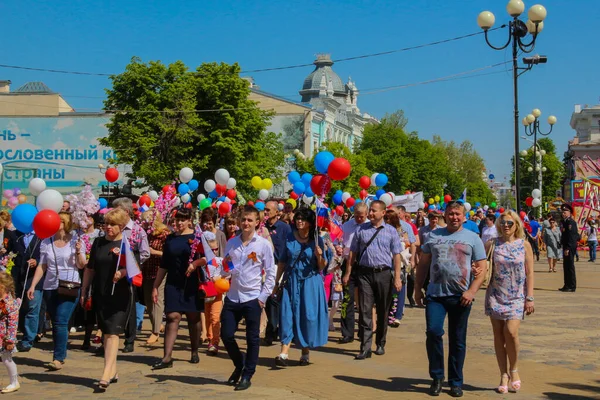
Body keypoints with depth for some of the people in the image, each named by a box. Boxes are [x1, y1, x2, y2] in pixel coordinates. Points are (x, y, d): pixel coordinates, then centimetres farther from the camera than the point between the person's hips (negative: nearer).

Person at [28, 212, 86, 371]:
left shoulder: (75, 241, -2)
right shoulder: (46, 242, 5)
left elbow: (81, 265, -3)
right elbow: (41, 266, 6)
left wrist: (78, 252, -20)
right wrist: (33, 285, 0)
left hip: (70, 287, -4)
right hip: (50, 287, 4)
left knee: (61, 322, -12)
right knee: (55, 323, 9)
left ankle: (58, 358, -10)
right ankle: (61, 354, 21)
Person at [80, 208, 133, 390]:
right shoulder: (98, 242, 10)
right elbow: (90, 269, 16)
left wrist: (123, 272, -27)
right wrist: (84, 291, 14)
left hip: (120, 295, -5)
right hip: (100, 294, 5)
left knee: (113, 333, -11)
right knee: (105, 333, 11)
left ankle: (106, 374, -15)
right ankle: (113, 370, 23)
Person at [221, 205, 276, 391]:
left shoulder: (264, 244, -5)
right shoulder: (231, 243, 6)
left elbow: (271, 273, -4)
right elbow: (225, 272, 13)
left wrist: (263, 296, -9)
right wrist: (226, 267, -10)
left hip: (252, 298, -4)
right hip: (232, 297, 4)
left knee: (252, 339, 4)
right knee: (226, 335, 7)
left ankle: (247, 375, 18)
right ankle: (239, 365, 32)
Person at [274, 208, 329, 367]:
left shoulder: (317, 240, 0)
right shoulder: (289, 238, 5)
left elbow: (322, 267, 1)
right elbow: (282, 262, 10)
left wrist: (319, 256, -19)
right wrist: (276, 282, 8)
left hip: (310, 283, -1)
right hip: (290, 282, 1)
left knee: (308, 316, 0)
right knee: (287, 315, -6)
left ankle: (305, 353, 14)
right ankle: (284, 353, -10)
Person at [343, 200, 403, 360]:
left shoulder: (391, 231, 3)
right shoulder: (361, 230, 6)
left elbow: (396, 256, 1)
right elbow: (353, 253, 9)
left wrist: (397, 278, -5)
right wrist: (348, 273, 5)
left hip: (383, 274, 0)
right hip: (365, 273, 0)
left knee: (382, 311, 10)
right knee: (365, 311, -5)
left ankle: (380, 344, 25)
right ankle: (365, 348, -4)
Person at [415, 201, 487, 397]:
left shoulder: (473, 238, 4)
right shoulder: (434, 235, 9)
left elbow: (482, 268, 0)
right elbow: (423, 263, 13)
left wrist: (472, 291, -12)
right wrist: (418, 288, 8)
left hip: (461, 296, -1)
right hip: (435, 294, 1)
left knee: (458, 340, 7)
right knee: (433, 331, -14)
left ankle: (456, 382, 20)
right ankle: (437, 377, 5)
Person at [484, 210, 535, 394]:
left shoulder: (524, 245, 2)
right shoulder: (491, 244, 3)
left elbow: (529, 273, 2)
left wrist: (529, 298, -2)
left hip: (516, 296, -1)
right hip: (496, 295, 1)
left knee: (511, 331, -16)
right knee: (498, 335, 2)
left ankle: (514, 371, 6)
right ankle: (504, 376, 13)